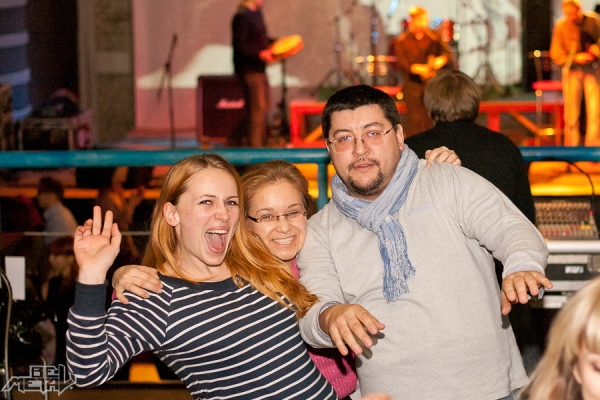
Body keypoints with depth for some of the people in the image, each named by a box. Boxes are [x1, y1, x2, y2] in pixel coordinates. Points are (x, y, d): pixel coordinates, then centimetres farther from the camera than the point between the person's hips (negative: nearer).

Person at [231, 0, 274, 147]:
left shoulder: (256, 13, 12)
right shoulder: (242, 16, -18)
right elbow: (240, 46, -22)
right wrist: (260, 54, -27)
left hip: (259, 68, 10)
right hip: (248, 68, -10)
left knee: (264, 104, 18)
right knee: (258, 107, -8)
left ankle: (261, 142, 29)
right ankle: (254, 145, -2)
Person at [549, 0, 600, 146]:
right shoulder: (560, 26, -5)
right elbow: (556, 55, -3)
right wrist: (575, 58, -17)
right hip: (572, 71, -1)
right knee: (572, 113, 1)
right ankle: (572, 147, 10)